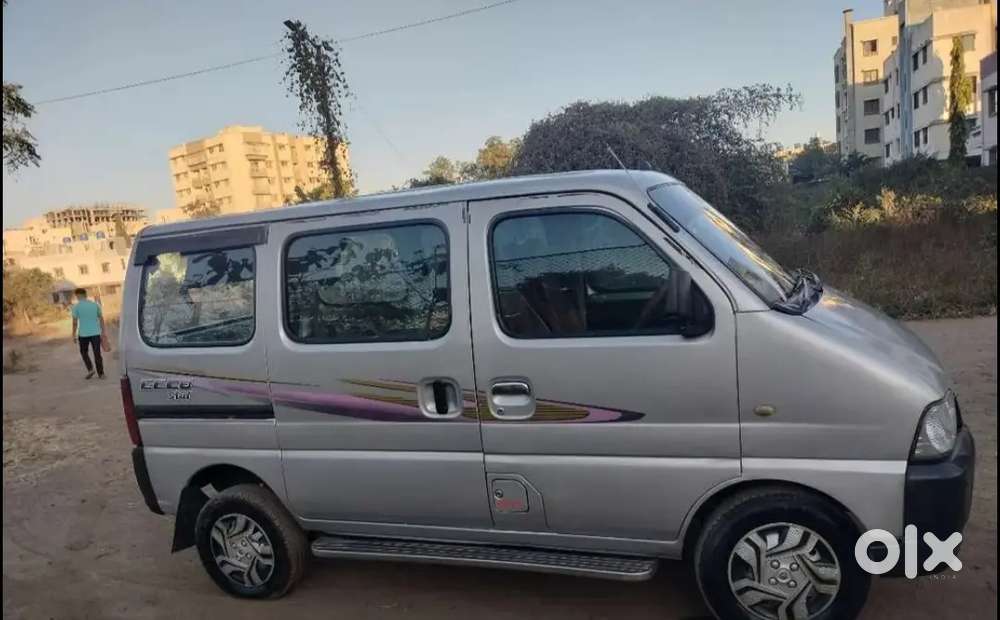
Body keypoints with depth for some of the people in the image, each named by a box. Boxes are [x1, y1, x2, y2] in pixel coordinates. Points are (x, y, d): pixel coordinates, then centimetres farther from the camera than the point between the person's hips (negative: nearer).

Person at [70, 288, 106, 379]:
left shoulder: (76, 306, -5)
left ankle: (90, 369, 5)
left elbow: (75, 322, -6)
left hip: (83, 334, -2)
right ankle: (101, 373, 8)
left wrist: (74, 335, 1)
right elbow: (101, 318, 6)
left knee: (84, 352, 17)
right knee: (97, 353, 7)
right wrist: (103, 331, 12)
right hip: (95, 333, 2)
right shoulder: (95, 304, 4)